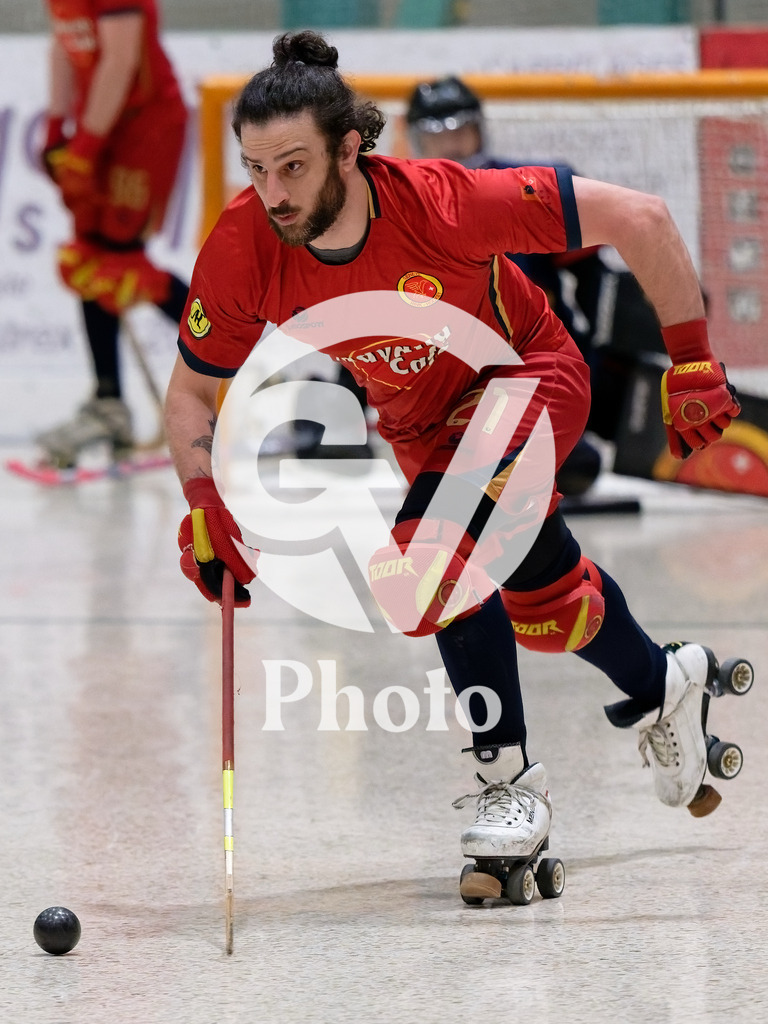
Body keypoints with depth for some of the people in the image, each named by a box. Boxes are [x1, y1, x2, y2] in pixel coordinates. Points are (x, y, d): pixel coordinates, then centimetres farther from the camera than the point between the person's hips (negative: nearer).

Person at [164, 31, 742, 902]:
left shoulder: (442, 202, -38)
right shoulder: (243, 249, -27)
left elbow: (637, 218, -29)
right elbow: (192, 394, -11)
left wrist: (692, 365, -24)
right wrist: (207, 507, -27)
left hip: (525, 371, -5)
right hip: (418, 421, 5)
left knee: (435, 553, -29)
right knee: (543, 599, 20)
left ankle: (510, 783, -14)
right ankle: (661, 686, 51)